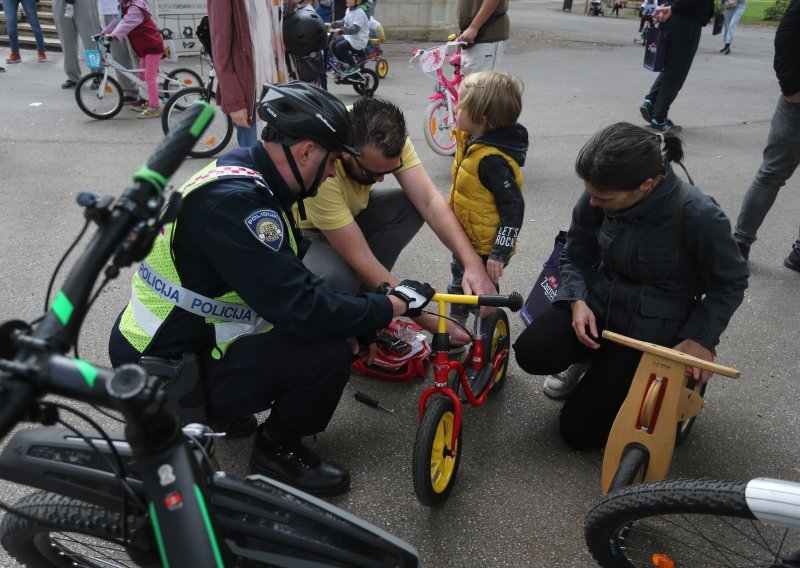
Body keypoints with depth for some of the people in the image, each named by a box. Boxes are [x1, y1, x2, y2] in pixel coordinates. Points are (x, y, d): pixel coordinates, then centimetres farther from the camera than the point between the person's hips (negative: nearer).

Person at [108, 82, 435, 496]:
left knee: (331, 315, 12)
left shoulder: (240, 174, 2)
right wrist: (394, 305, -18)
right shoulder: (233, 202, -28)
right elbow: (304, 312, -31)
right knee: (327, 353, -23)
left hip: (174, 338, 9)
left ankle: (220, 410, 18)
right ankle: (277, 449, 6)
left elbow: (291, 282, 8)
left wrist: (376, 305, 4)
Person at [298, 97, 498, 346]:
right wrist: (427, 320, -34)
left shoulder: (388, 139, -24)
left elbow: (430, 201, -25)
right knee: (337, 279, -38)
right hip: (303, 230, -6)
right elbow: (361, 258, -37)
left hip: (349, 211, 6)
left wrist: (473, 264, -39)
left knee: (410, 208, -20)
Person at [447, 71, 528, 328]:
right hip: (466, 241, 10)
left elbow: (513, 207, -29)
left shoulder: (493, 160, -31)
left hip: (486, 249, -10)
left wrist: (499, 254, -28)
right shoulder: (473, 141, -2)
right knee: (458, 285, 27)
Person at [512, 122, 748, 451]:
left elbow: (730, 283, -8)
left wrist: (700, 339, -17)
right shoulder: (596, 199, -12)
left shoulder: (699, 216, -24)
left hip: (650, 330, -4)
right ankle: (593, 360, 11)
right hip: (597, 303, 4)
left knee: (579, 430, -6)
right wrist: (577, 300, -15)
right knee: (532, 352, -23)